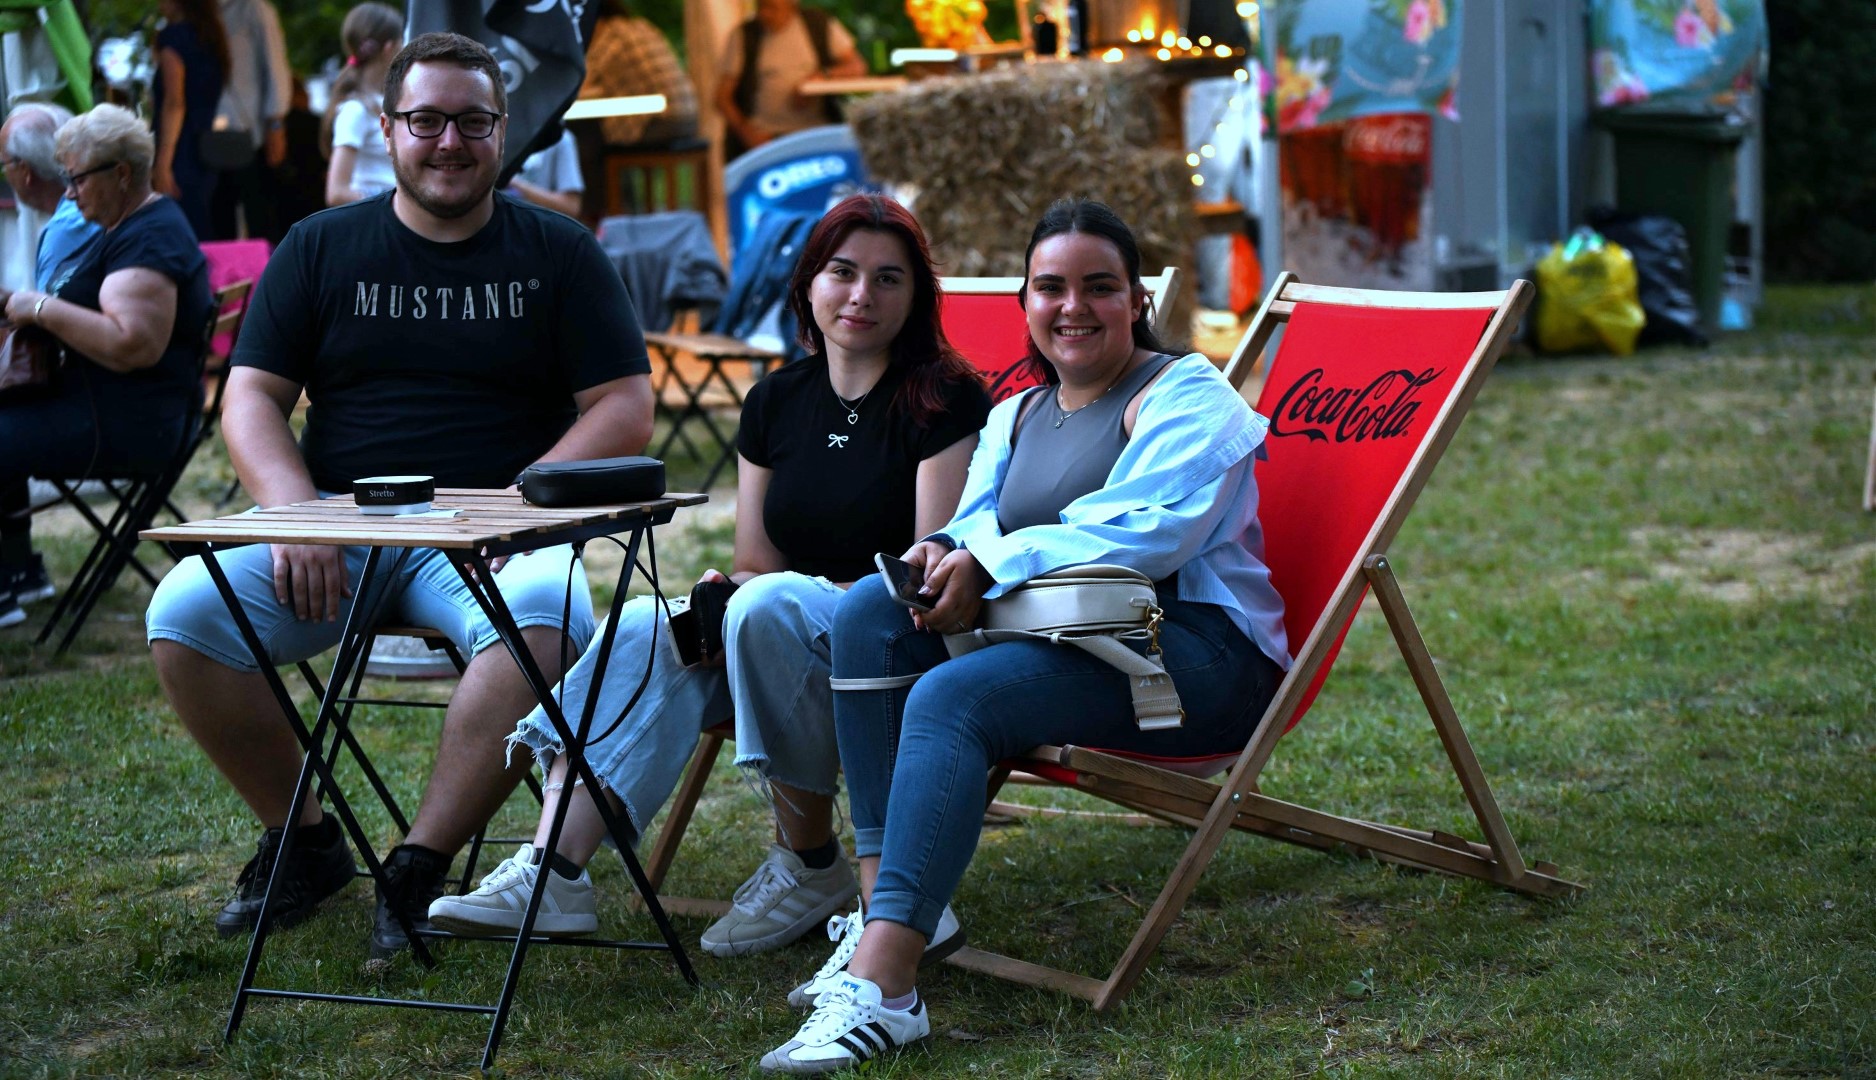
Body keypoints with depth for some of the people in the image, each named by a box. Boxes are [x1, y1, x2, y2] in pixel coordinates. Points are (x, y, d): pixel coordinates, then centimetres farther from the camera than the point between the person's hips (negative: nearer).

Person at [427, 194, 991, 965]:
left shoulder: (945, 399, -5)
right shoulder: (776, 402, 12)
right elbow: (753, 563, 13)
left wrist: (839, 599, -22)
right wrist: (718, 594, -10)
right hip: (779, 638, 6)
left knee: (770, 605, -35)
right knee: (649, 627, -23)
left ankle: (812, 867, -20)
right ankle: (552, 871, -38)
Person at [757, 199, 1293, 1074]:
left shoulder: (1185, 397, -1)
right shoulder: (1017, 415, 22)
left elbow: (1150, 529, -18)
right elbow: (978, 524, 10)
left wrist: (988, 562, -20)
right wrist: (941, 555, -16)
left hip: (1197, 656, -8)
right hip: (1062, 641, 8)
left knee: (951, 698, -30)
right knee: (871, 611, -12)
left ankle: (880, 987, -41)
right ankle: (885, 905, -19)